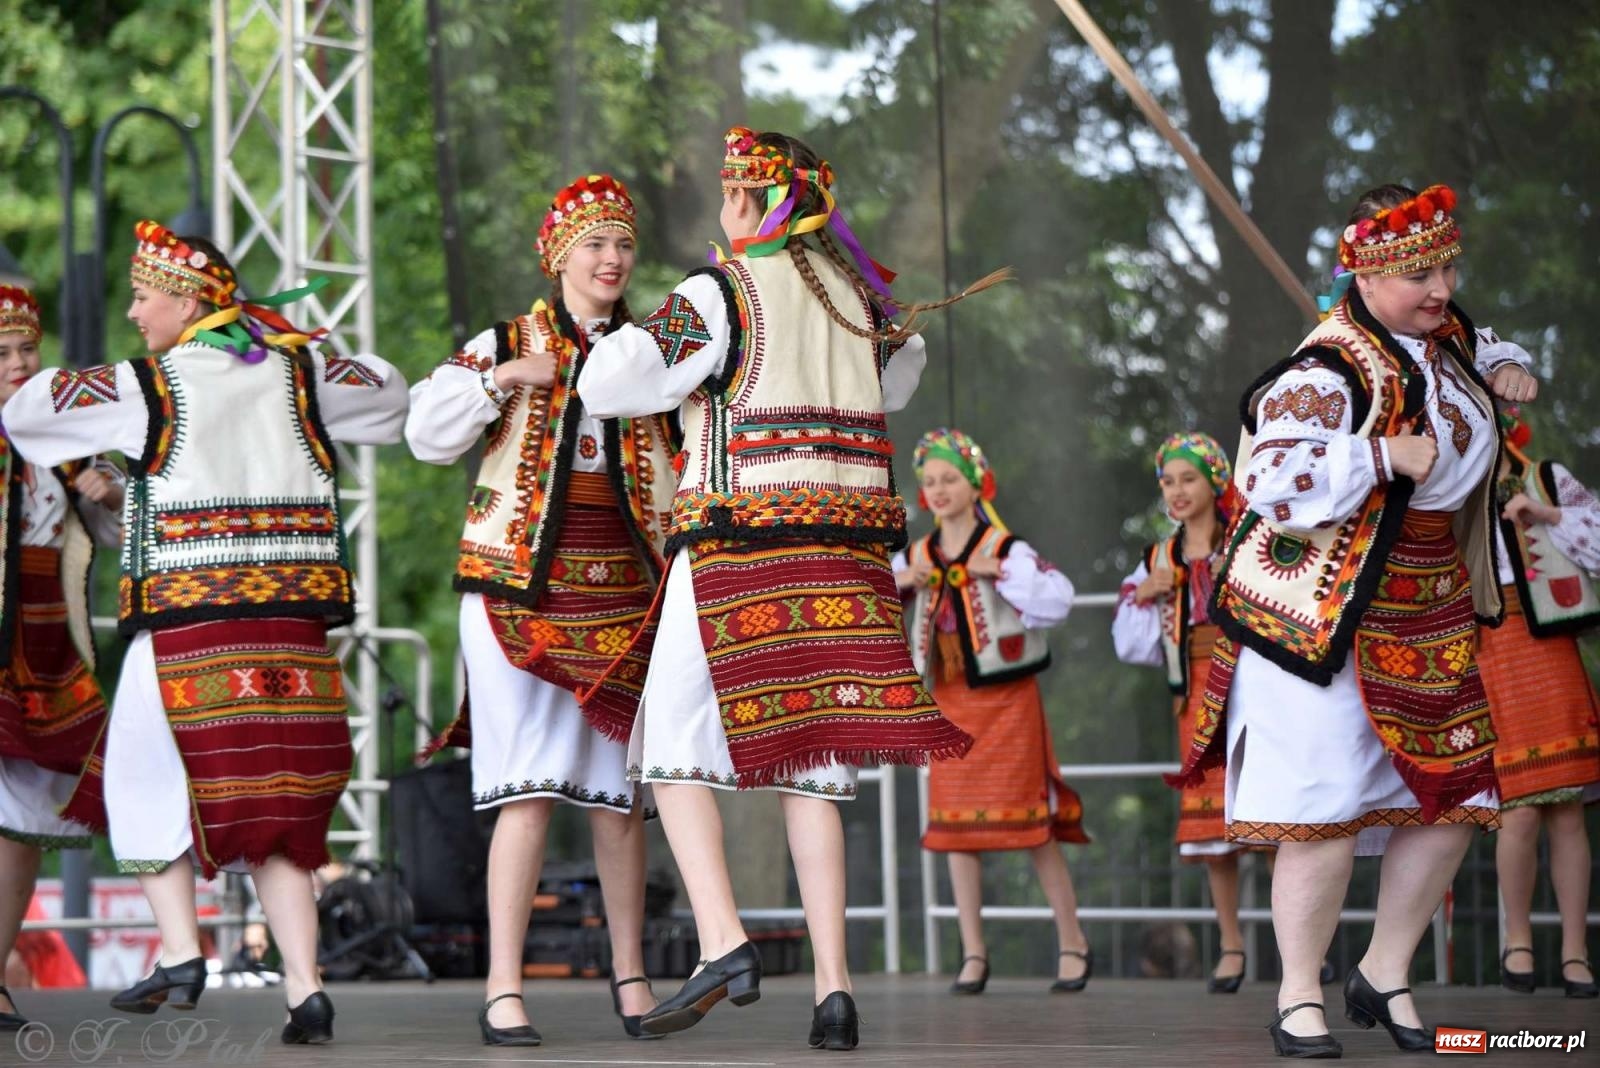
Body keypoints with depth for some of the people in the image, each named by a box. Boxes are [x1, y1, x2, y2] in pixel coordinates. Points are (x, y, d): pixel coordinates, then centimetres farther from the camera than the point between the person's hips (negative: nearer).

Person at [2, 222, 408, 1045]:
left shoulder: (147, 387, -2)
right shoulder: (298, 372, 10)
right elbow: (390, 394, 26)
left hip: (186, 615, -4)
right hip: (290, 614, 4)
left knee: (147, 779, 13)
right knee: (271, 806, 7)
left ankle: (179, 951, -1)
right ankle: (304, 986, -3)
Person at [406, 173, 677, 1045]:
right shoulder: (503, 344, 6)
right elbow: (427, 435, -3)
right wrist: (500, 379, -15)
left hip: (624, 596, 3)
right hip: (521, 593, -3)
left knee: (618, 792, 5)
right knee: (531, 789, -11)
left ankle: (629, 974, 18)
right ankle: (503, 989, -9)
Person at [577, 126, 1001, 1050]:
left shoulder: (721, 293, -5)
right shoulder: (861, 293, 13)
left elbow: (609, 384, -7)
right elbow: (899, 378, 32)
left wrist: (640, 333, 13)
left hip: (739, 540, -5)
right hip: (847, 549, 5)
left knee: (679, 749, 4)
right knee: (810, 770, 8)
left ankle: (724, 944, -14)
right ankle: (834, 989, 1)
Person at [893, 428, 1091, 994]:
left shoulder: (1008, 550, -6)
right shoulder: (915, 559, 8)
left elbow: (1058, 598, -22)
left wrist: (999, 571, -24)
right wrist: (895, 583, -9)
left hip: (1008, 700, -5)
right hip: (949, 704, 5)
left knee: (1030, 822, -3)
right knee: (956, 824, 3)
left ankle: (1073, 943, 9)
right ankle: (973, 955, 10)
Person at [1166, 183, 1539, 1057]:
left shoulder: (1445, 338, 9)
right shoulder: (1328, 372, -20)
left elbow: (1479, 357, 34)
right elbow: (1272, 476, -30)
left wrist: (1503, 369, 11)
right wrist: (1386, 457, -30)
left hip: (1430, 615, 9)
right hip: (1327, 619, -9)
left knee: (1453, 797, 8)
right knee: (1326, 808, -10)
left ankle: (1384, 976, 22)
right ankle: (1299, 1000, 4)